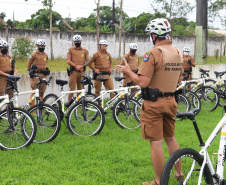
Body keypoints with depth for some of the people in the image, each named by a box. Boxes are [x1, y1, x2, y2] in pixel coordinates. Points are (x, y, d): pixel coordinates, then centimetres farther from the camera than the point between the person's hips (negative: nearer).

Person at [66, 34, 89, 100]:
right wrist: (76, 66, -14)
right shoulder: (70, 50, 5)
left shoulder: (85, 50, 12)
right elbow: (68, 61, -3)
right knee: (72, 89, -5)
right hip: (73, 72, -3)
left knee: (80, 89, 6)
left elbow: (88, 61, 6)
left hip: (81, 72, 3)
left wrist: (81, 66, -12)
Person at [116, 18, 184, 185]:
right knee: (170, 138, 21)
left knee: (156, 143, 2)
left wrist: (128, 71, -7)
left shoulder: (153, 54, -18)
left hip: (154, 104, -7)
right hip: (171, 101, 7)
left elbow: (143, 82, -22)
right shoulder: (178, 53, 6)